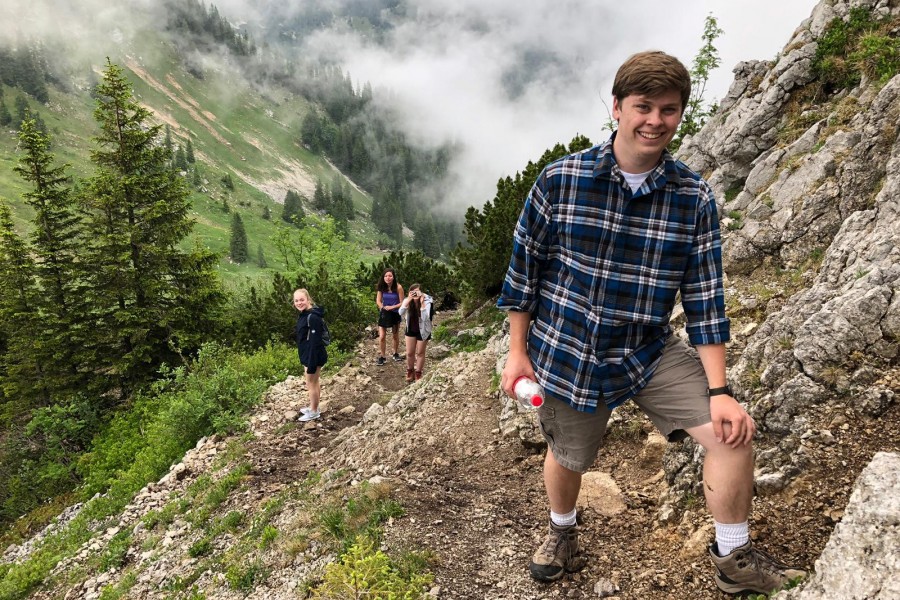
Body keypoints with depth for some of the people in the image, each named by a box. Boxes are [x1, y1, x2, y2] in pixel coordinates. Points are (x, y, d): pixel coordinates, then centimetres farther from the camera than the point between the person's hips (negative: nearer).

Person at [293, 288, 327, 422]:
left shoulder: (313, 317, -25)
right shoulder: (304, 314, 7)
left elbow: (315, 342, -25)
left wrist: (311, 364, -24)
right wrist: (307, 360, 21)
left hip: (314, 357, -10)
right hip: (309, 355, 10)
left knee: (311, 383, 4)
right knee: (314, 382, 21)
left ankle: (314, 412, 19)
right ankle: (313, 407, 36)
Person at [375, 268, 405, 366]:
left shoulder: (398, 287, -19)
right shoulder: (381, 287, -11)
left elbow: (402, 303, -12)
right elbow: (378, 301, -2)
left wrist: (392, 307, -23)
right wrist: (383, 307, -18)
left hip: (395, 314, -1)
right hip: (384, 314, 1)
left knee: (395, 336, 16)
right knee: (381, 337, -4)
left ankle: (396, 354, 37)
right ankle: (382, 357, 11)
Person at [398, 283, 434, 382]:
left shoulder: (427, 301, -23)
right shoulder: (407, 301, -13)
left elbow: (426, 317, -33)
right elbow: (401, 313, -28)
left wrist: (422, 303, -38)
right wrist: (408, 300, -34)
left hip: (423, 330, -3)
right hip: (411, 329, 3)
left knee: (420, 353, 9)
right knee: (409, 353, 10)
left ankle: (418, 374, 26)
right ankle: (410, 371, 32)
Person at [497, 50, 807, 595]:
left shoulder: (695, 198, -8)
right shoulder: (561, 179, -13)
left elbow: (705, 296, -5)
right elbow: (524, 266, -5)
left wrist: (719, 391, -8)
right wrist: (517, 352, -3)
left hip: (651, 352, 2)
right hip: (567, 352, -1)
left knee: (734, 434, -9)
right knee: (567, 458, 17)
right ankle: (562, 532, 52)